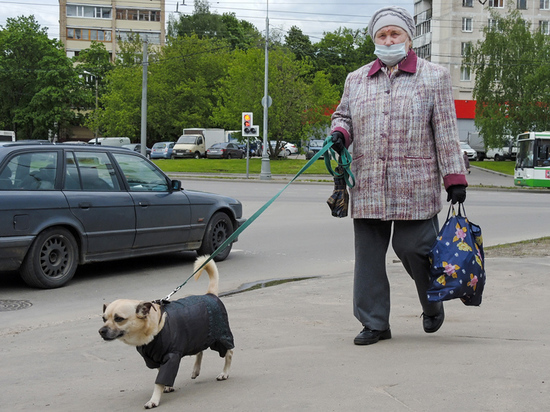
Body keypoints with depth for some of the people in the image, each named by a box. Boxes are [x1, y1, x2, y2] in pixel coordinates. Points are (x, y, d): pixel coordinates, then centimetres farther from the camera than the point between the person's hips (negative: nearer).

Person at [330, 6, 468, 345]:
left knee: (413, 248, -5)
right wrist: (339, 134, 1)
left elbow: (446, 132, 3)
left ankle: (433, 305, 25)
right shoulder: (356, 80, 16)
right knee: (369, 254, 2)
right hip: (368, 186, 4)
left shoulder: (434, 77, 6)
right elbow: (343, 115, 26)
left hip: (415, 186, -3)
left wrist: (455, 179, -3)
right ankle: (374, 323, 12)